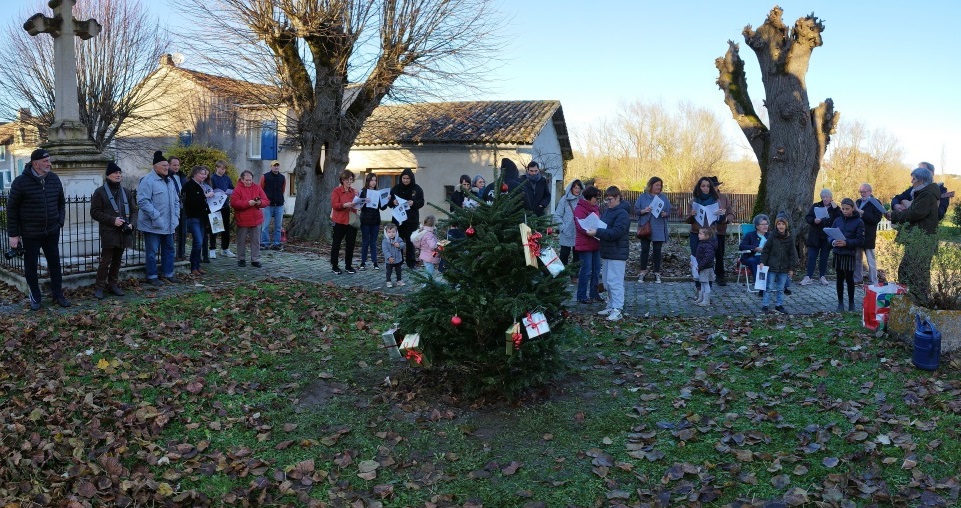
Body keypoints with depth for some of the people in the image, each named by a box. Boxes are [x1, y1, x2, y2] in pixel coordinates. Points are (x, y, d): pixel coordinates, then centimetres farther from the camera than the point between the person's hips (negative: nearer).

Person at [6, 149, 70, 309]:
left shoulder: (54, 179, 1)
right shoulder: (21, 182, -12)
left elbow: (61, 202, 14)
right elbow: (12, 209, -7)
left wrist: (60, 221, 5)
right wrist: (13, 234, -7)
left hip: (52, 232, 4)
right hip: (30, 234, -3)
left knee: (55, 264, 11)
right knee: (31, 266, 9)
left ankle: (58, 295, 24)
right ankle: (35, 297, 23)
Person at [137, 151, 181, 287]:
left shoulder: (170, 180, 13)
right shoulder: (148, 181, -13)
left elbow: (176, 200, 21)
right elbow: (142, 201, -20)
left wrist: (176, 216, 10)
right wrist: (156, 216, -22)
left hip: (168, 225, 8)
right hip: (152, 225, -8)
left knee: (169, 249, 15)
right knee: (152, 251, 1)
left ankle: (168, 274, 25)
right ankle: (152, 276, 10)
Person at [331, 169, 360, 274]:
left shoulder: (354, 191, 13)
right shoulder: (337, 191, -3)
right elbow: (334, 205, -12)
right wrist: (345, 205, -27)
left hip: (352, 221, 5)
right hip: (340, 221, -4)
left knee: (350, 244, 6)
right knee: (336, 243, 5)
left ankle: (348, 265, 17)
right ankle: (334, 266, 14)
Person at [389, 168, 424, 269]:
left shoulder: (417, 189, 2)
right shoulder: (396, 188, 6)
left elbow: (421, 202, 1)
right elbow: (389, 202, 9)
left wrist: (413, 203, -19)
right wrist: (393, 202, -14)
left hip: (412, 219, -1)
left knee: (410, 240, 0)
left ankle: (411, 261, 9)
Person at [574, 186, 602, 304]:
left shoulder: (595, 208, 15)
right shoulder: (580, 209, -12)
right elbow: (581, 226, -21)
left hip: (596, 244, 9)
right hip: (585, 244, -8)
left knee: (596, 270, 13)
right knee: (586, 271, -5)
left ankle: (594, 294, 24)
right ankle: (582, 296, 4)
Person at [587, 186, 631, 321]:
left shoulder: (622, 214, -14)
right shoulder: (607, 211, 14)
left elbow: (615, 233, -24)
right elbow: (603, 227, 21)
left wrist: (596, 233, -27)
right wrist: (594, 230, -1)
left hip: (617, 254, -9)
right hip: (607, 252, 9)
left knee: (615, 282, -9)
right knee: (608, 282, 14)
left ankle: (618, 310, -6)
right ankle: (611, 306, 24)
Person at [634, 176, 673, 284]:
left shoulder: (663, 197, 8)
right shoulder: (643, 197, 2)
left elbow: (669, 211, 7)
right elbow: (636, 209, 0)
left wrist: (664, 214, -15)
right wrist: (644, 211, -18)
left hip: (659, 229, 1)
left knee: (657, 250, 4)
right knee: (645, 249, -1)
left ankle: (657, 273, 11)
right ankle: (643, 271, 11)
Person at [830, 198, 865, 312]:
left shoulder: (858, 222, -3)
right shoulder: (837, 220, 7)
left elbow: (860, 240, -8)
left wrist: (846, 243, -21)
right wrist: (833, 242, -12)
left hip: (850, 254, -3)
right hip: (838, 254, 3)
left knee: (849, 279, 4)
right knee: (840, 279, 8)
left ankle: (851, 303, 16)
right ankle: (840, 302, 16)